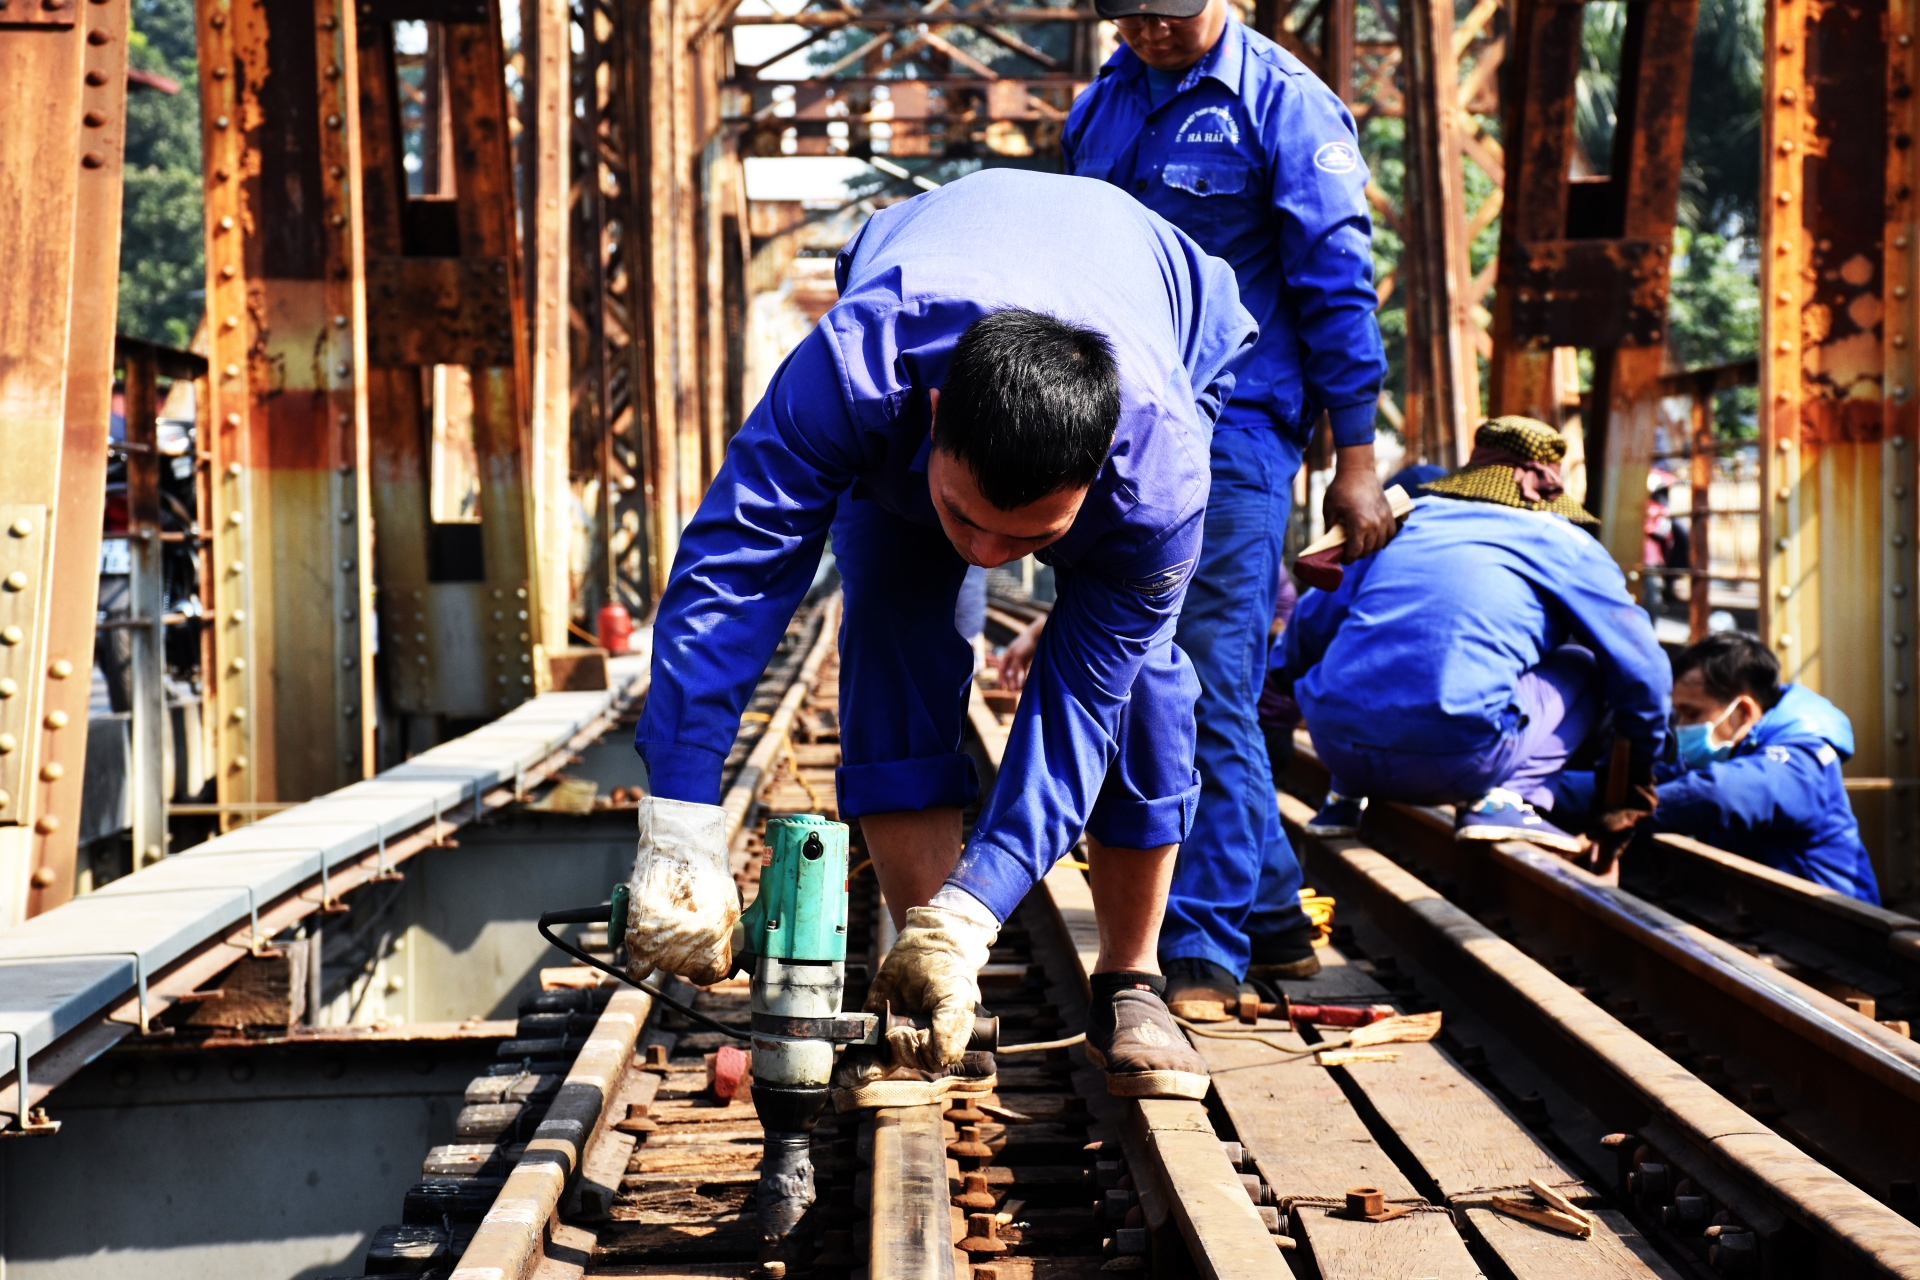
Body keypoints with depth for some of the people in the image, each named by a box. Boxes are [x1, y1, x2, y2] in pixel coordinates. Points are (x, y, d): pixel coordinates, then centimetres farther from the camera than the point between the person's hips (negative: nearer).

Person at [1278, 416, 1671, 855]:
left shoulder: (1407, 520, 21)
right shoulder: (1560, 542, 13)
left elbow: (1307, 628, 22)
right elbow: (1639, 665, 15)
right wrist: (1641, 780, 31)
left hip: (1338, 750, 5)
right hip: (1457, 762, -5)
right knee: (1584, 668, 18)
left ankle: (1346, 795, 20)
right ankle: (1502, 798, -1)